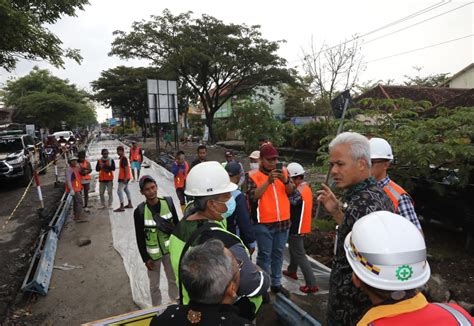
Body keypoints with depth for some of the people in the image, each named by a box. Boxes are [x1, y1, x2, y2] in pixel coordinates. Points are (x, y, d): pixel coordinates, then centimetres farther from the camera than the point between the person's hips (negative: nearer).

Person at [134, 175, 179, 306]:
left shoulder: (168, 203, -10)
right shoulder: (139, 211, -15)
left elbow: (177, 226, 1)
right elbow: (139, 237, -8)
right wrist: (145, 258, -7)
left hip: (170, 250, 2)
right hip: (153, 254, -2)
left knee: (174, 279, 19)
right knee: (154, 285, 16)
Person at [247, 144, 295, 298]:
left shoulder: (283, 171, 4)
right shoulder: (253, 175, -9)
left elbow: (291, 191, 1)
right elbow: (252, 196, -19)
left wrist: (285, 181, -18)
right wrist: (268, 181, -25)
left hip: (283, 221, 5)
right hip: (263, 223, -4)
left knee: (278, 254, 16)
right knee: (264, 255, 6)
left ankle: (276, 283, 32)